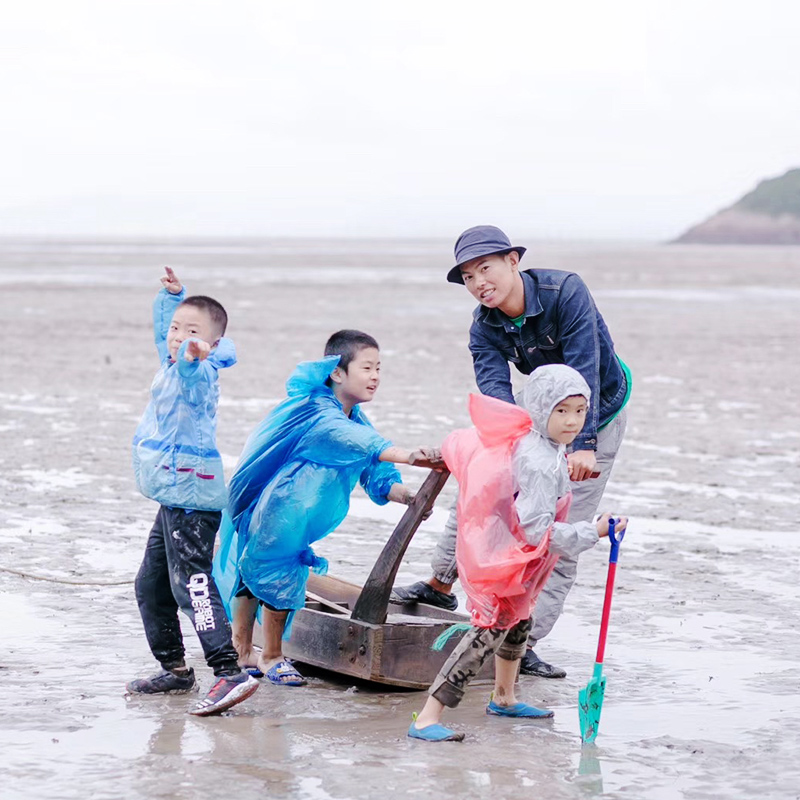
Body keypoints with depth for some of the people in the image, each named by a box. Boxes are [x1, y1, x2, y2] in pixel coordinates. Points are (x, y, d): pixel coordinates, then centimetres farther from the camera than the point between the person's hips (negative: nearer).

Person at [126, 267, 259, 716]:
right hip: (176, 498, 10)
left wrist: (194, 355, -62)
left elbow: (196, 371, -42)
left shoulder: (199, 374, -16)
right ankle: (175, 670, 30)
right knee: (151, 586, 18)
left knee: (192, 584, -19)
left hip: (191, 499, -10)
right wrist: (173, 297, 31)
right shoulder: (171, 365, 13)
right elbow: (164, 331, 34)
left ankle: (230, 673, -26)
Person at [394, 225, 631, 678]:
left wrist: (583, 446, -46)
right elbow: (494, 388, -30)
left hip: (599, 416, -5)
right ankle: (441, 585, 23)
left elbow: (584, 373, -37)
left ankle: (524, 643, -5)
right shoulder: (485, 328, -16)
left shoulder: (566, 292, -31)